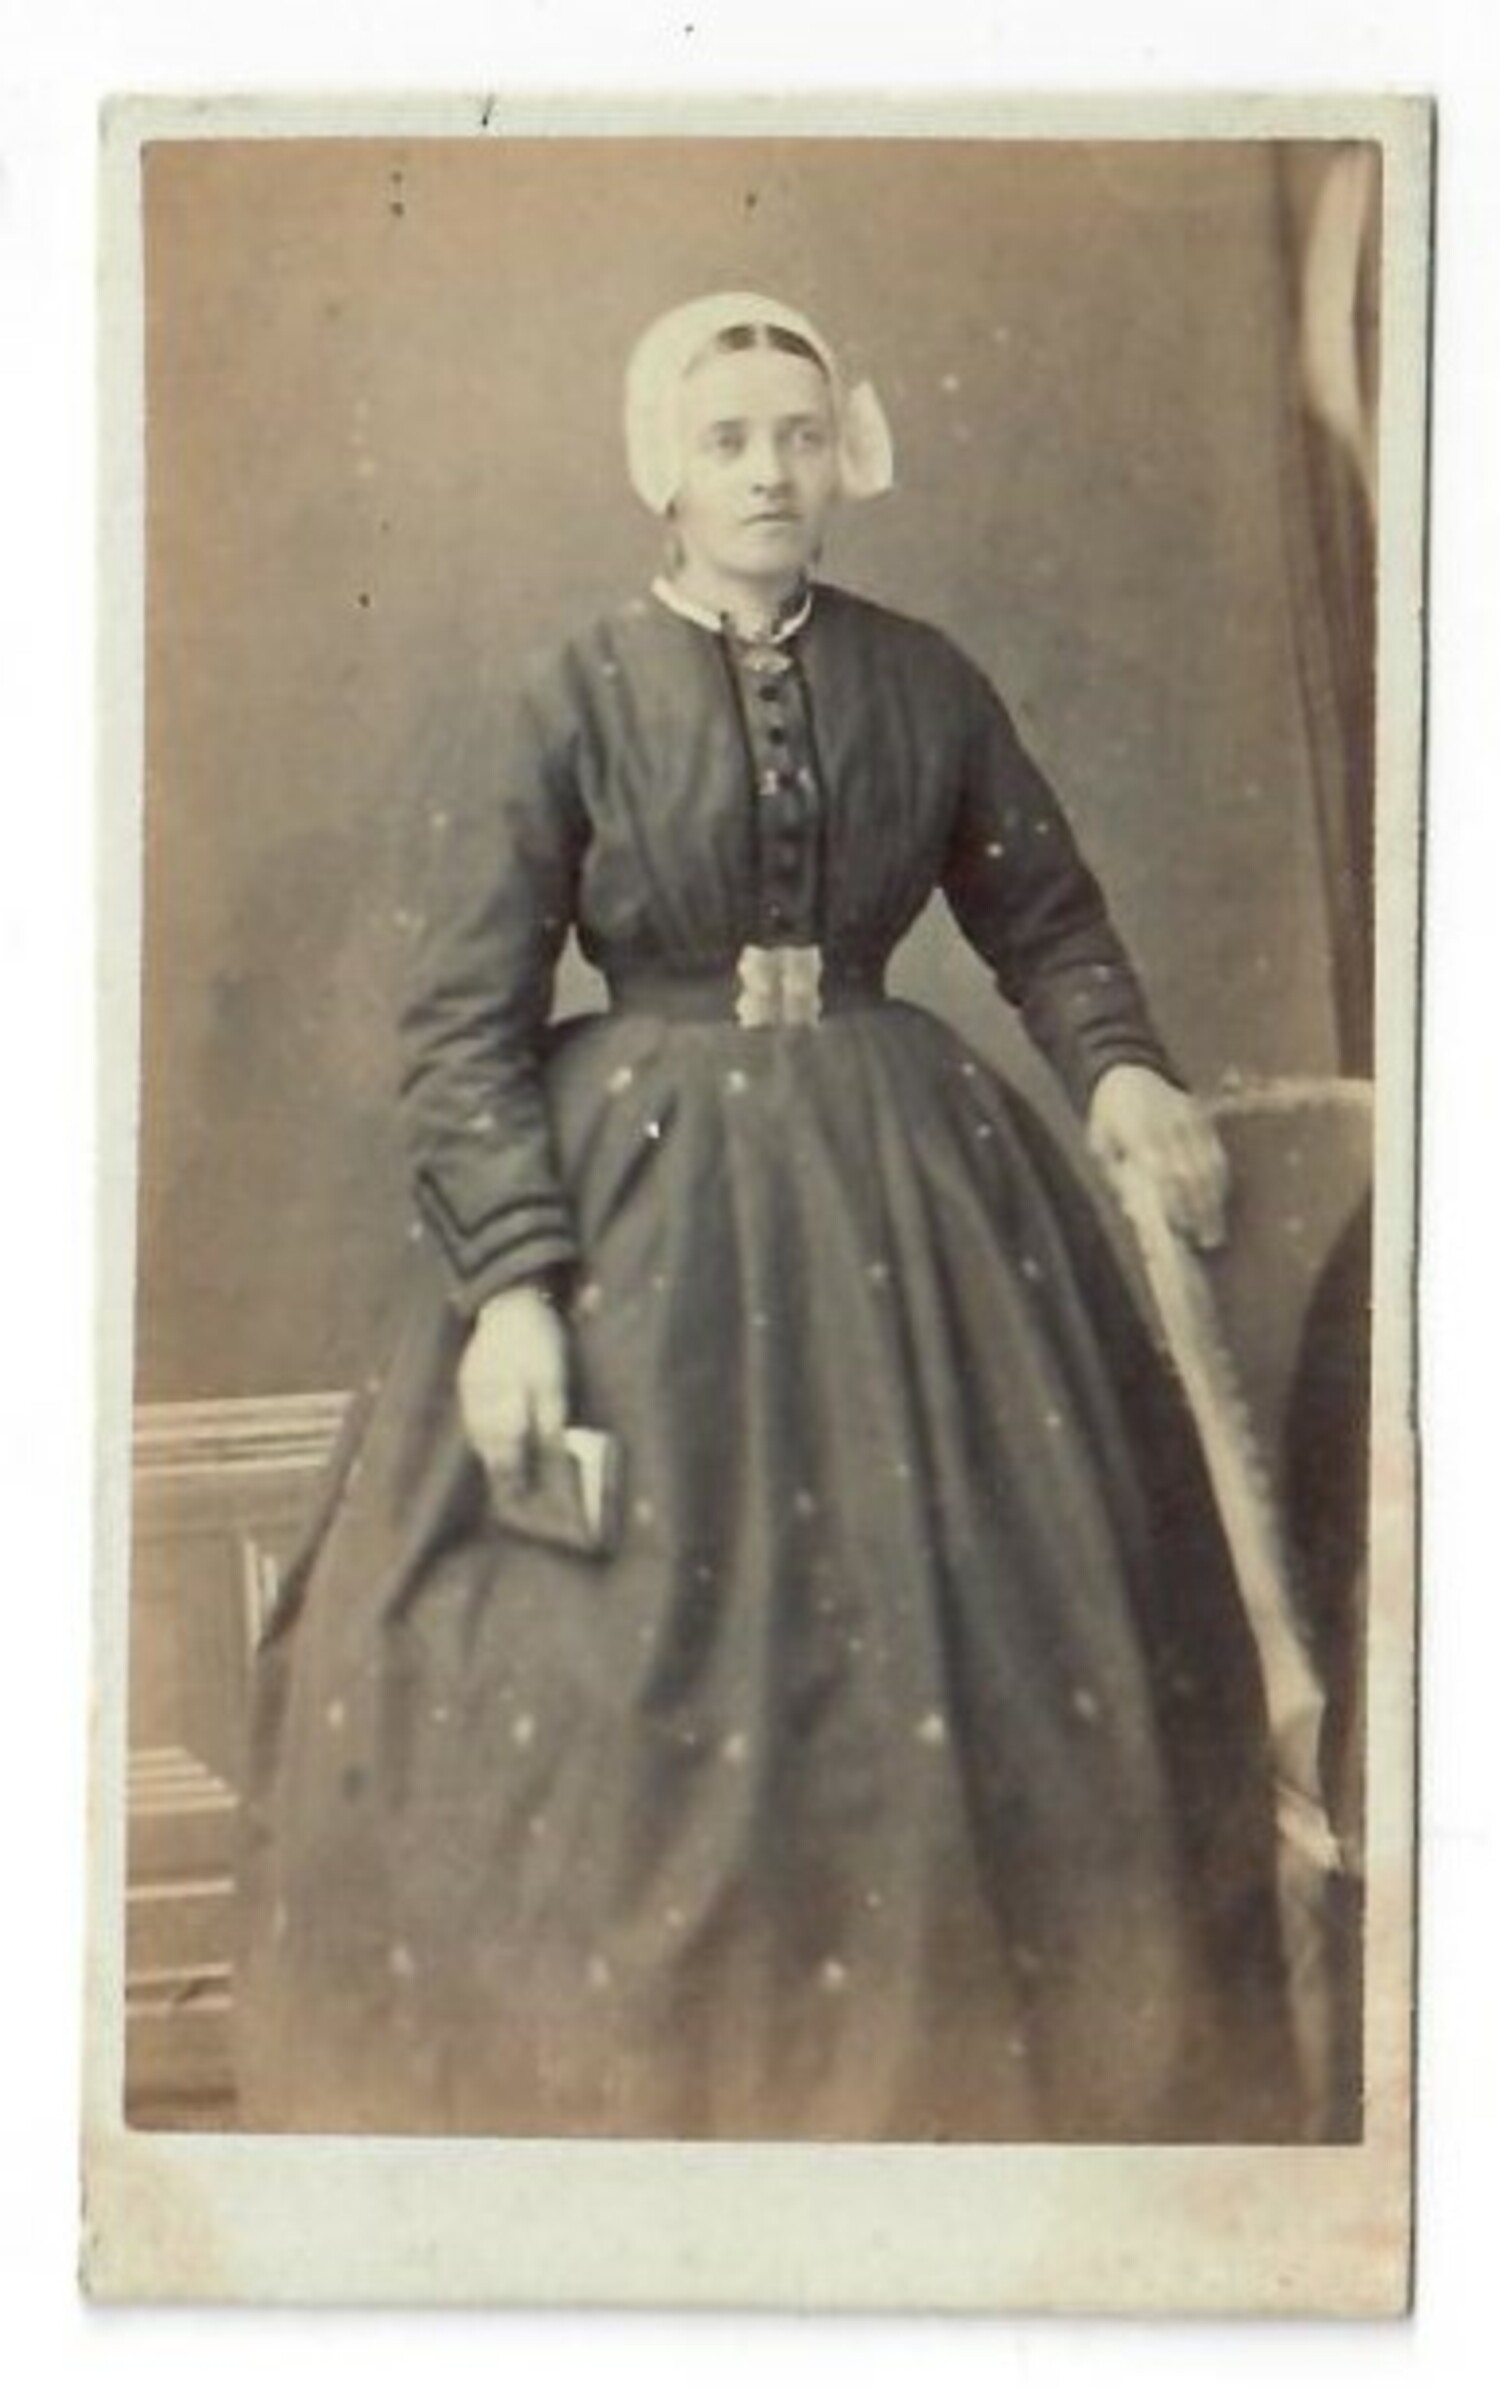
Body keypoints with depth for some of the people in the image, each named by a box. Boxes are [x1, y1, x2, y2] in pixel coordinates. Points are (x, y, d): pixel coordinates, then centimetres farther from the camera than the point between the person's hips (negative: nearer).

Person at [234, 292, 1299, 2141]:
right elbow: (463, 1025, -6)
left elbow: (1049, 924, 13)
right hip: (641, 1185, -2)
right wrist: (511, 1283, -16)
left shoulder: (925, 684, 3)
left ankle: (967, 2078, 23)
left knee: (961, 1644, 7)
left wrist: (1119, 1070, -7)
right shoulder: (575, 703, -4)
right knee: (613, 1670, -1)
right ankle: (618, 2081, 16)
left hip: (907, 1187, 3)